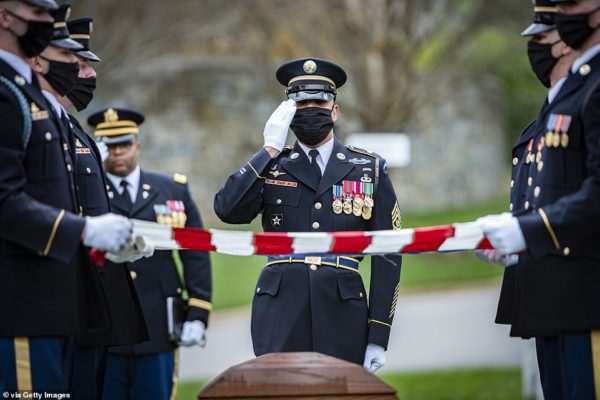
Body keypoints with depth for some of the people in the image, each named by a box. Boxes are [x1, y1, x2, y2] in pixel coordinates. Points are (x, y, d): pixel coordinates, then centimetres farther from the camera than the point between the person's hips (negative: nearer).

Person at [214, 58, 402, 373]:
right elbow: (227, 211, -8)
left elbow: (386, 255, 5)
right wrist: (270, 150, -9)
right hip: (281, 317, 0)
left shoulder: (369, 169, 8)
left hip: (342, 317, 0)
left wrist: (378, 335, -1)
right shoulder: (271, 167, 11)